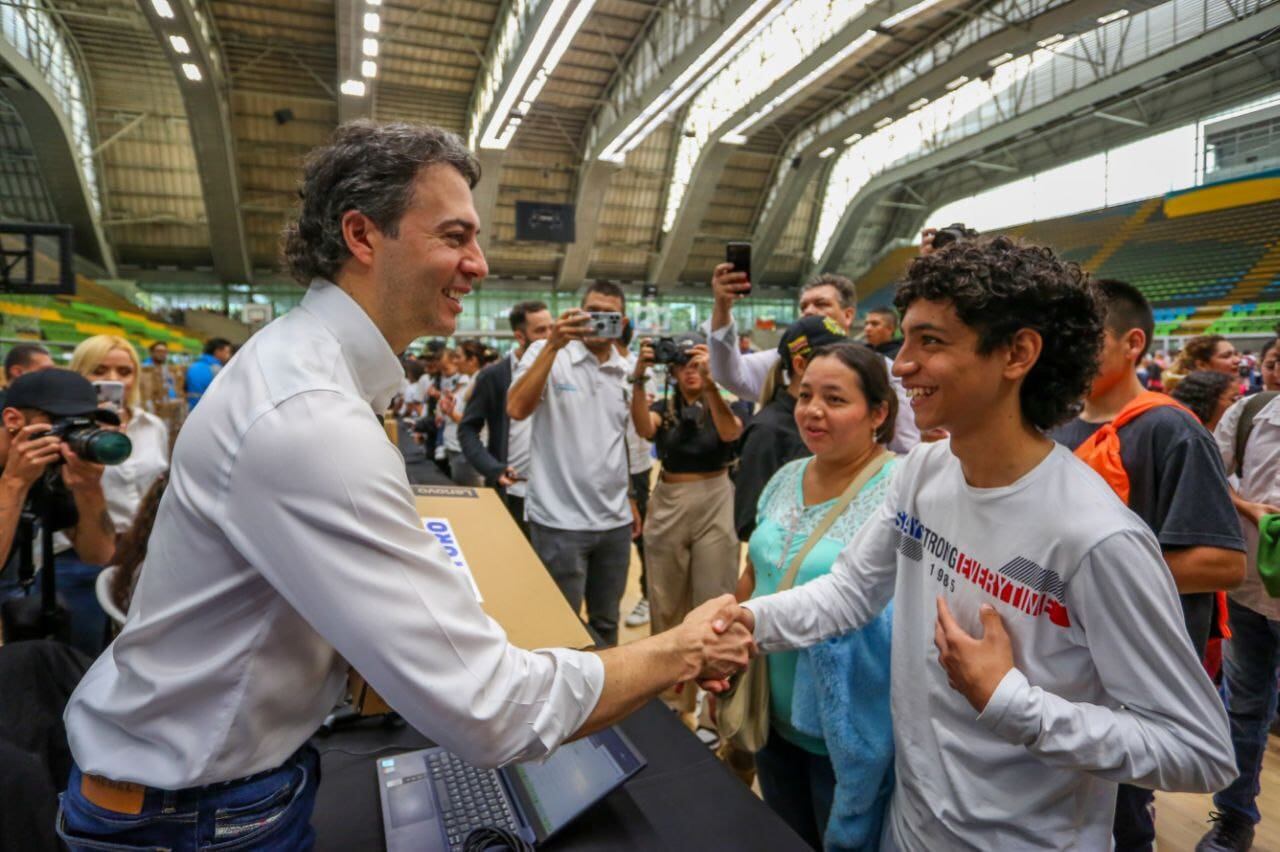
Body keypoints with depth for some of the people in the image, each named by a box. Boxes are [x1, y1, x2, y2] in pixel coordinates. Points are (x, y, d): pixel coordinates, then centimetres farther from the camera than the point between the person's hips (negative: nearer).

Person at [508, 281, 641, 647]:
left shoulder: (627, 371, 8)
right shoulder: (546, 353, -5)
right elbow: (516, 409, -22)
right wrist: (553, 345, -25)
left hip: (615, 520, 5)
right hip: (561, 521, -5)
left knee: (607, 623, 19)